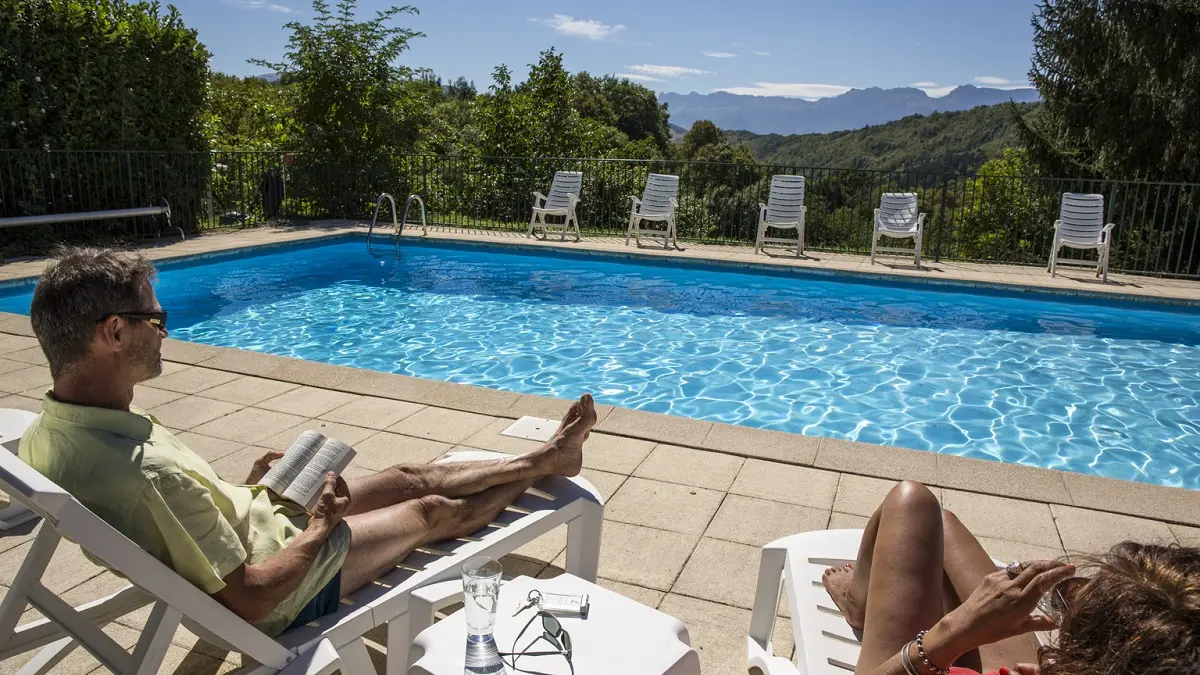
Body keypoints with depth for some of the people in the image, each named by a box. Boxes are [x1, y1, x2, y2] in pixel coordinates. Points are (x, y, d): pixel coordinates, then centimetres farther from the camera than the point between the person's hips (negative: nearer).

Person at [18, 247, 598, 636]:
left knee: (409, 478, 16)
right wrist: (322, 526, -15)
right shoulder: (147, 472, -40)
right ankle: (546, 463, 37)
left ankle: (543, 459, 34)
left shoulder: (45, 436, -10)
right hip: (284, 592, -8)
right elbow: (249, 599, -30)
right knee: (434, 511, 12)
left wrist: (246, 490, 5)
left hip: (246, 528, 8)